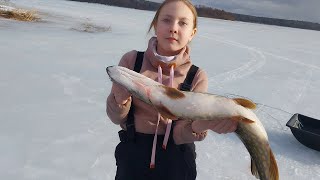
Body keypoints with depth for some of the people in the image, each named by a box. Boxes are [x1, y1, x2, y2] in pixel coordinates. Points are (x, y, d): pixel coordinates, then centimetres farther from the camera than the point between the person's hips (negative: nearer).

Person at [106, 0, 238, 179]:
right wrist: (120, 99, -29)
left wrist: (197, 127, -36)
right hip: (132, 154, 1)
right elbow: (117, 118, -8)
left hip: (176, 161, 0)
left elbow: (179, 134, -15)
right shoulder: (132, 60, -12)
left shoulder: (197, 77, -13)